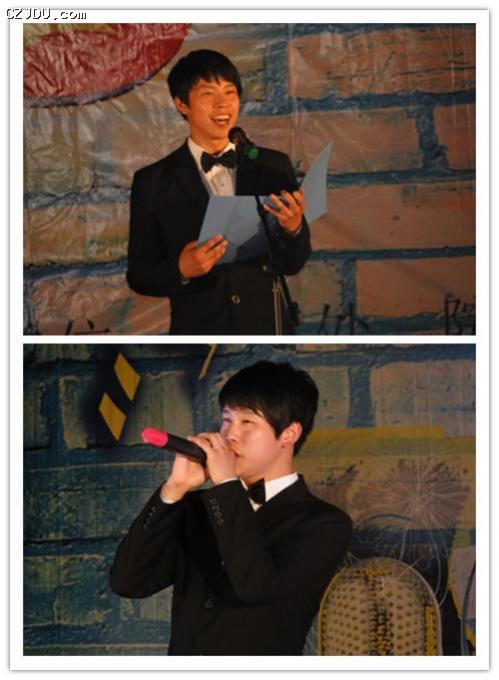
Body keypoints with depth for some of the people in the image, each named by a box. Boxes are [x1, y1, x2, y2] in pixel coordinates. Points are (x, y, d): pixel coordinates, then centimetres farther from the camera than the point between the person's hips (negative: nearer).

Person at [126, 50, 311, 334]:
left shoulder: (274, 166, 1)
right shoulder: (153, 182, -5)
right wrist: (180, 270, -22)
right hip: (199, 330, -2)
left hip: (269, 329, 2)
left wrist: (294, 228, -17)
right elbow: (139, 276, -3)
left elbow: (293, 265, 2)